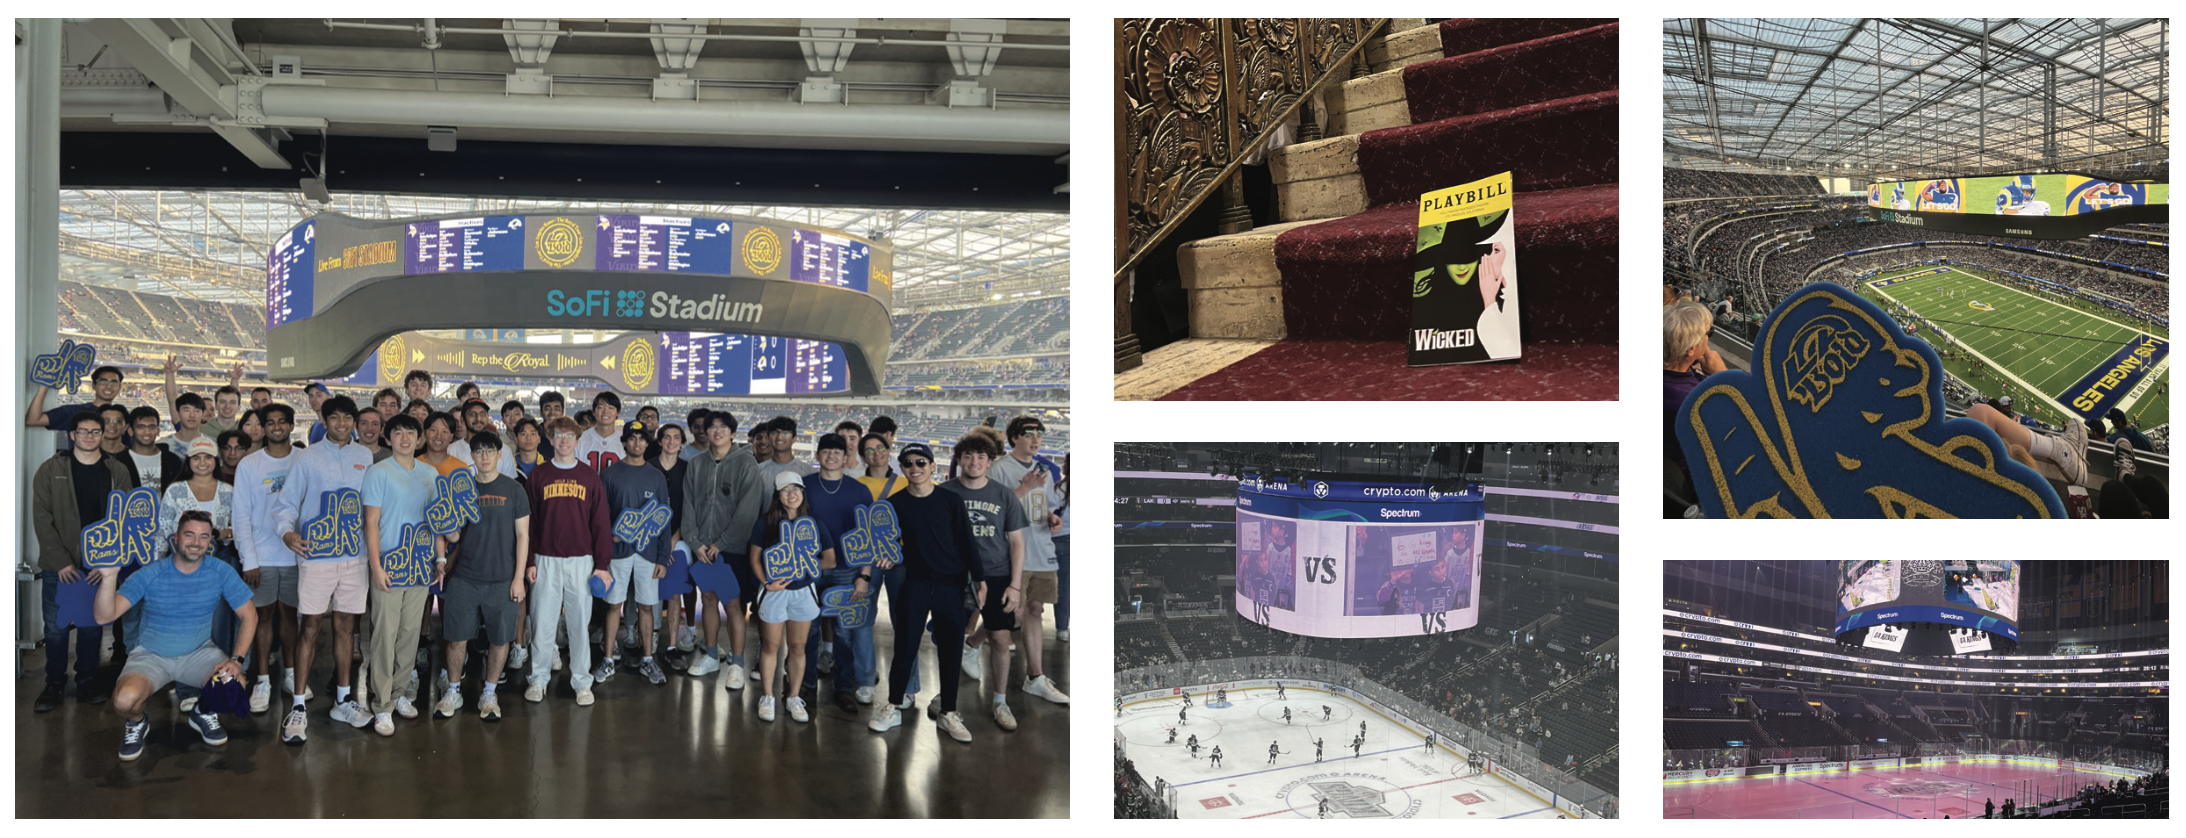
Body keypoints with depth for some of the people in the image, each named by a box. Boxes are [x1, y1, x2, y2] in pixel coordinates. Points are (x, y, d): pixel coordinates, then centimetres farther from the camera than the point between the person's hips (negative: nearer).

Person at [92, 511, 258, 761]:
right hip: (151, 656, -2)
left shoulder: (221, 573, -9)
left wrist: (236, 660, -17)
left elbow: (249, 615, -4)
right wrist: (109, 577, -40)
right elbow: (105, 615, -22)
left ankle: (202, 711, 11)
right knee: (125, 700, -31)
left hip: (199, 653, 2)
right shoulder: (151, 575, -15)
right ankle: (137, 724, 9)